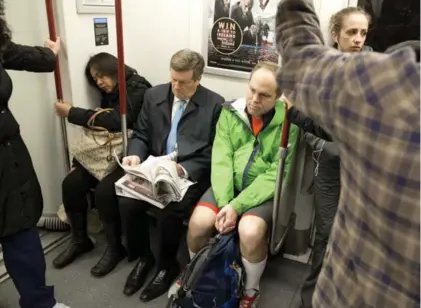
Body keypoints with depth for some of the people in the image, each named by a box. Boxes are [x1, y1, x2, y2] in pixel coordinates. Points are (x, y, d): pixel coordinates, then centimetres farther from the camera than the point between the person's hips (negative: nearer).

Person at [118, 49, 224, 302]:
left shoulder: (215, 104, -4)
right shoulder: (154, 95, 8)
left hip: (192, 174, -4)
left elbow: (214, 152, -7)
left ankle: (167, 265, 2)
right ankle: (143, 257, 9)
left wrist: (184, 169, -20)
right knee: (127, 202, -20)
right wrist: (135, 155, -10)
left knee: (168, 211, -29)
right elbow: (141, 135, 12)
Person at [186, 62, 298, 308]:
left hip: (265, 192, -2)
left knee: (250, 232, -30)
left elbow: (275, 176, -15)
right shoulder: (230, 112, 0)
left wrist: (237, 206, -22)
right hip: (229, 185, 3)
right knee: (198, 222, -21)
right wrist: (223, 202, -19)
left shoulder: (288, 123, -10)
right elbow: (221, 160, -6)